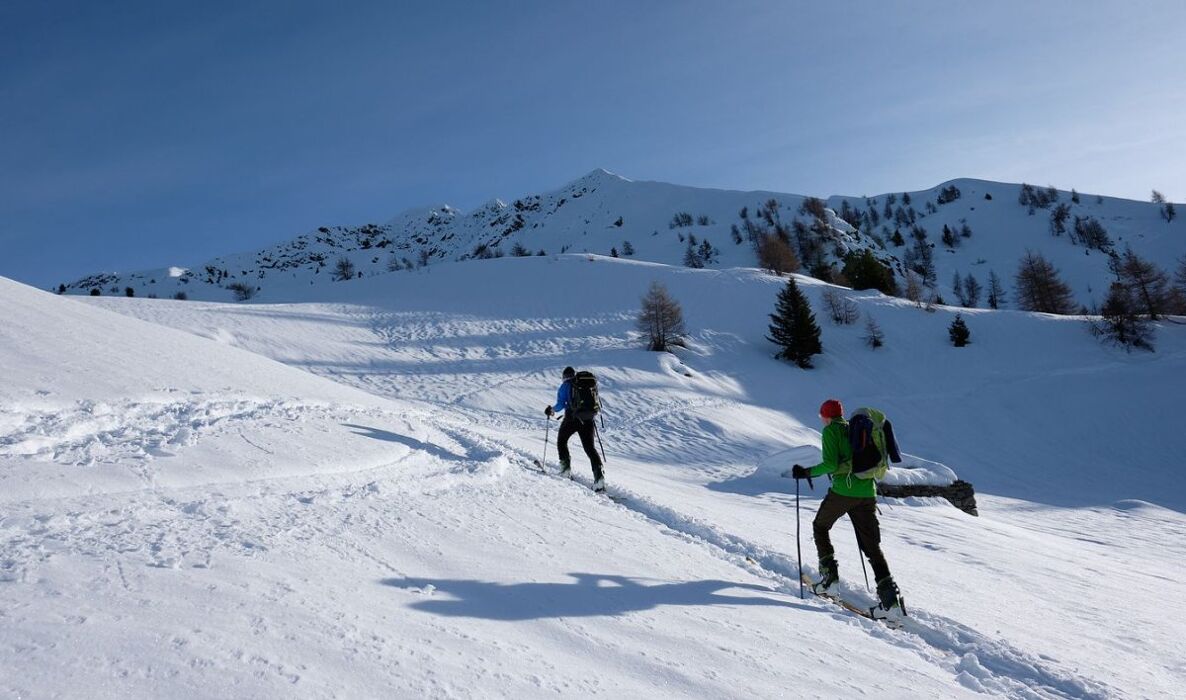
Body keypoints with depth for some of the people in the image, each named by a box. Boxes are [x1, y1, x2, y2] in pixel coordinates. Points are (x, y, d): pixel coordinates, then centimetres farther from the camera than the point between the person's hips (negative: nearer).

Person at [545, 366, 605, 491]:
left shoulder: (565, 385, 2)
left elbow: (561, 404, -6)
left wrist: (552, 410, 13)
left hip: (571, 419, -3)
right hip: (587, 420, 3)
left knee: (561, 441, 22)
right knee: (590, 447, 4)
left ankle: (566, 468, 15)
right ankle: (599, 475, -13)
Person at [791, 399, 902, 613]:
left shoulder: (830, 431, -1)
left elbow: (831, 464, -13)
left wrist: (806, 472, -3)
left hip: (843, 491, -5)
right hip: (868, 493, 5)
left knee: (820, 527, 19)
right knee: (871, 544, 7)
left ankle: (829, 572, 10)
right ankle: (888, 590, -8)